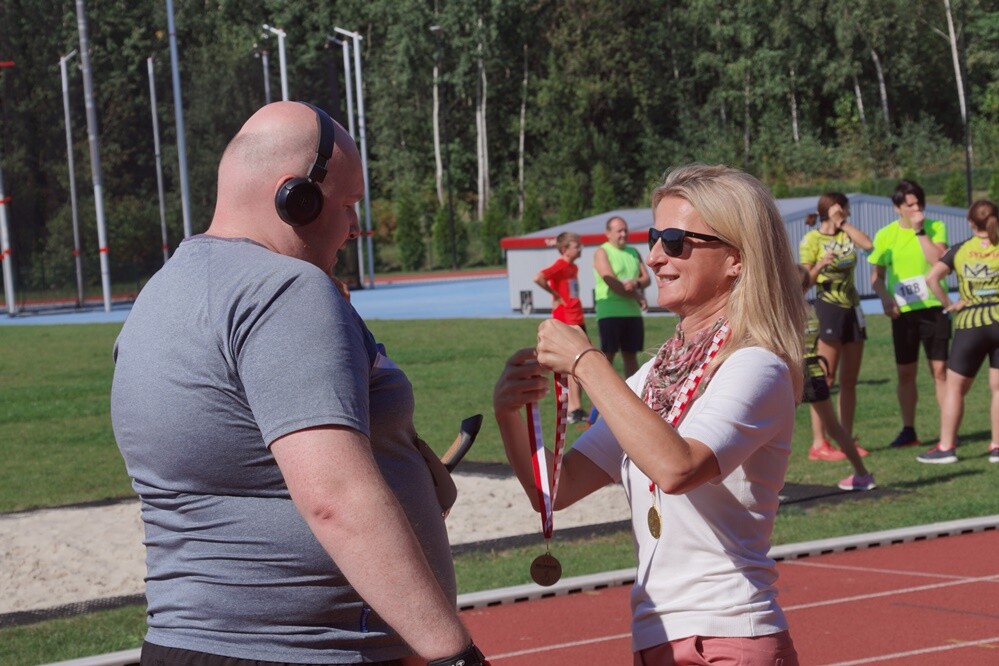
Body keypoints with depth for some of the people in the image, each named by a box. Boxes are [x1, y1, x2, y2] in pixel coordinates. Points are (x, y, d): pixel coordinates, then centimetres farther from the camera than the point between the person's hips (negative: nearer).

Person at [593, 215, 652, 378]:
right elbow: (611, 282, -14)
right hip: (610, 312, -6)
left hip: (633, 312, 6)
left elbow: (647, 278, 11)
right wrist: (637, 296, -10)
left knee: (631, 354, 9)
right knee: (608, 355, -6)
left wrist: (636, 283, -13)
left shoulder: (633, 252, 17)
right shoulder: (602, 252, -3)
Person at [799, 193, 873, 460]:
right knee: (825, 379, -9)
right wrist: (820, 265, -26)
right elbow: (805, 282, -9)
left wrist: (843, 223, -2)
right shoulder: (812, 239, -5)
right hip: (828, 308, -7)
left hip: (852, 309, 7)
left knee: (849, 380, 7)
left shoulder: (846, 235, 12)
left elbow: (868, 244, -9)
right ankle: (818, 443, -9)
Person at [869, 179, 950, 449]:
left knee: (940, 370, -3)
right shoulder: (885, 235, 2)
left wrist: (920, 231, -16)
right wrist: (886, 298, -12)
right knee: (905, 373, 5)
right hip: (903, 312, 2)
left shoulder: (936, 227, -1)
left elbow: (940, 261, -17)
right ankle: (908, 430, 15)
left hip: (933, 307, -2)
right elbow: (877, 277, 6)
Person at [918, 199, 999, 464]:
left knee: (955, 387, 8)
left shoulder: (960, 251, 2)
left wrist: (948, 304, 0)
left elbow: (932, 277, -9)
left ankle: (946, 447, 6)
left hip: (970, 323, 0)